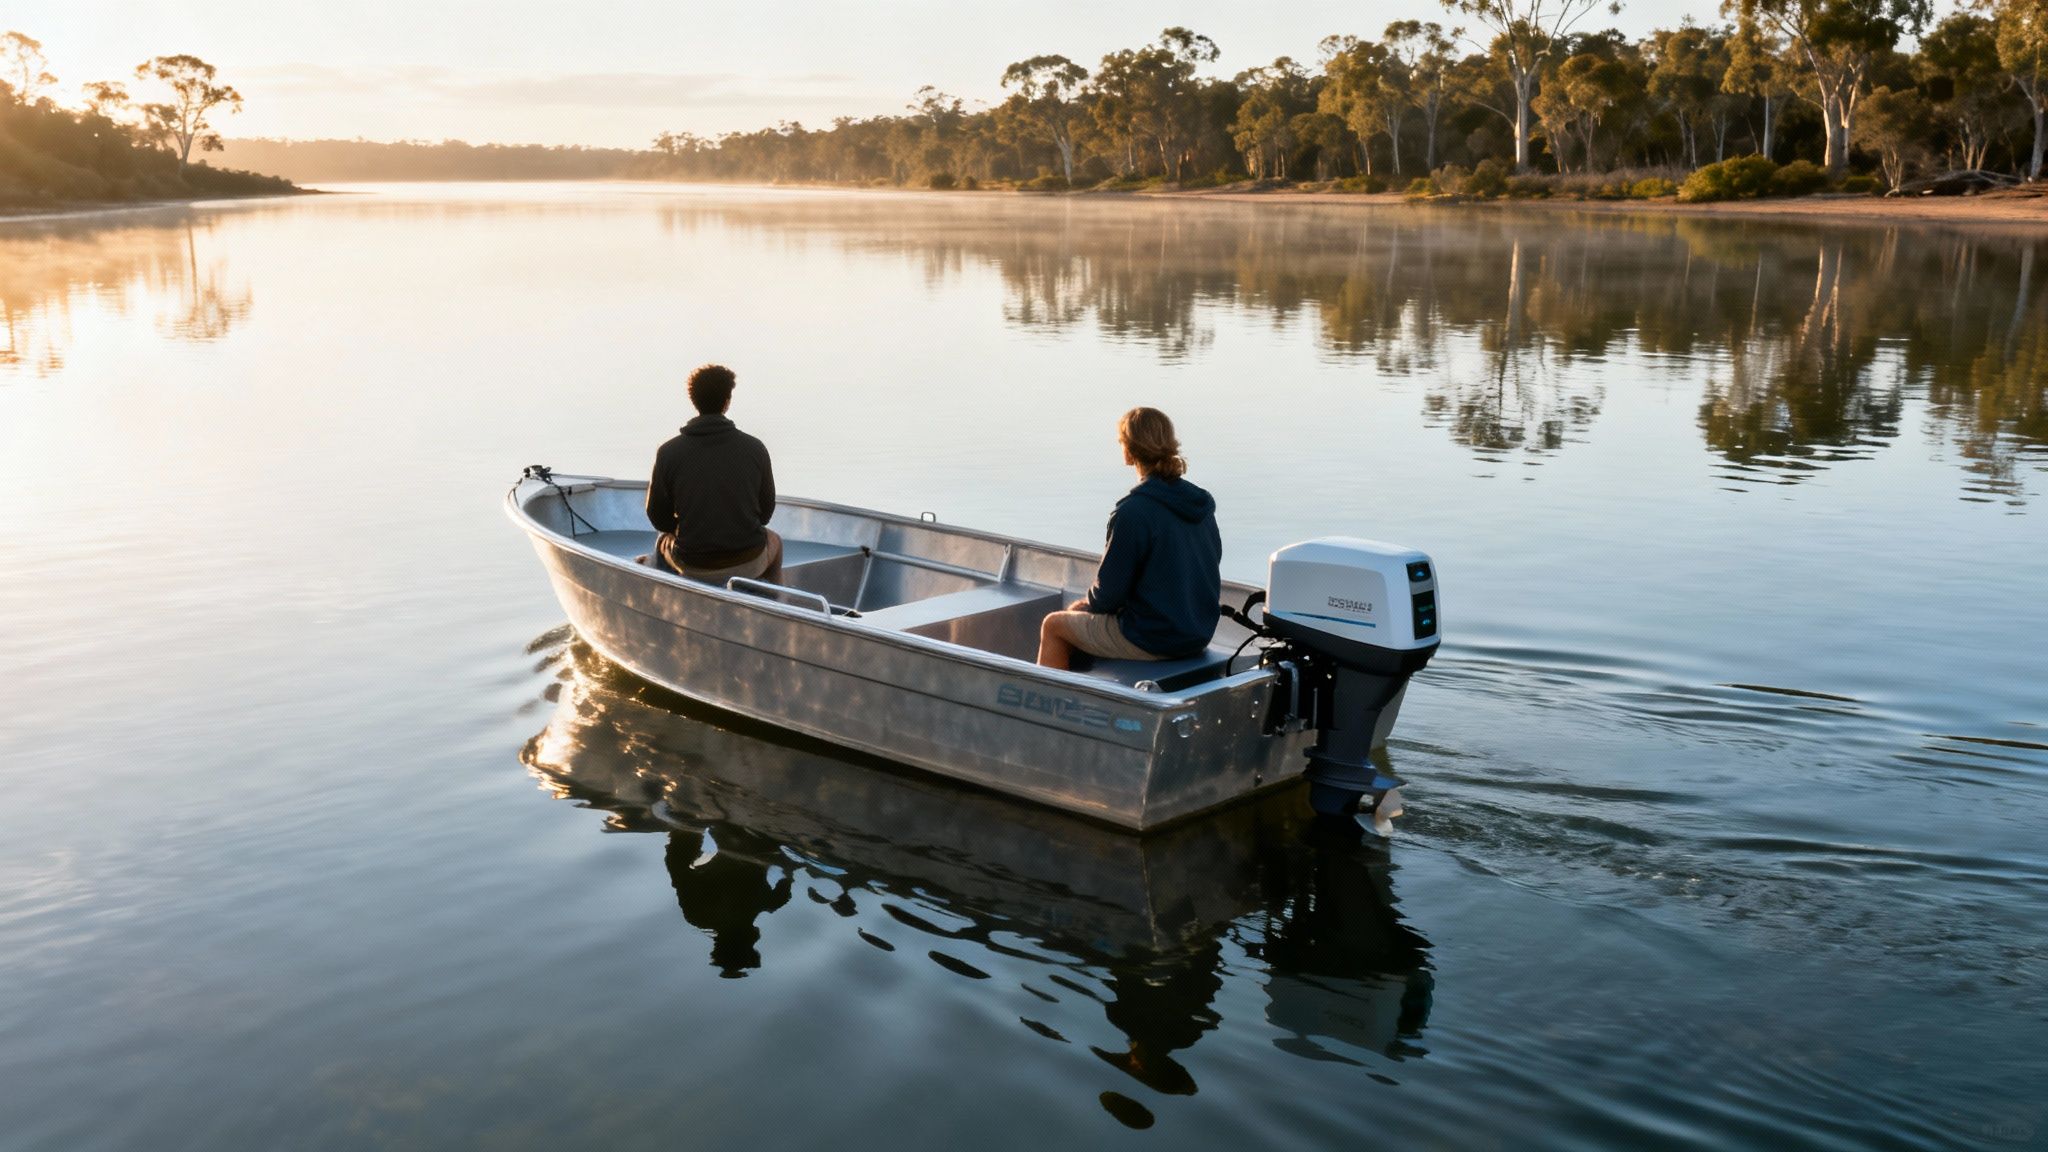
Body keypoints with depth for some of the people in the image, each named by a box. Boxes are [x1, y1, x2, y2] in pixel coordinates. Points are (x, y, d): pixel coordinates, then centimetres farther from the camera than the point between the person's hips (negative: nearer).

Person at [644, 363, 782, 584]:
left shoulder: (669, 452, -11)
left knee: (664, 542, 37)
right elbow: (766, 511, 1)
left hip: (693, 567, 0)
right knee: (774, 541, 37)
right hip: (748, 565, 0)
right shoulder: (755, 448, -9)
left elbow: (658, 517, -2)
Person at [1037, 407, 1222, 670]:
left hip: (1151, 641, -8)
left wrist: (1091, 602, 8)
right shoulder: (1202, 504, 1)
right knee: (1081, 610, 29)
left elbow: (1108, 596, -17)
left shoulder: (1133, 512, -22)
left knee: (1053, 625, 15)